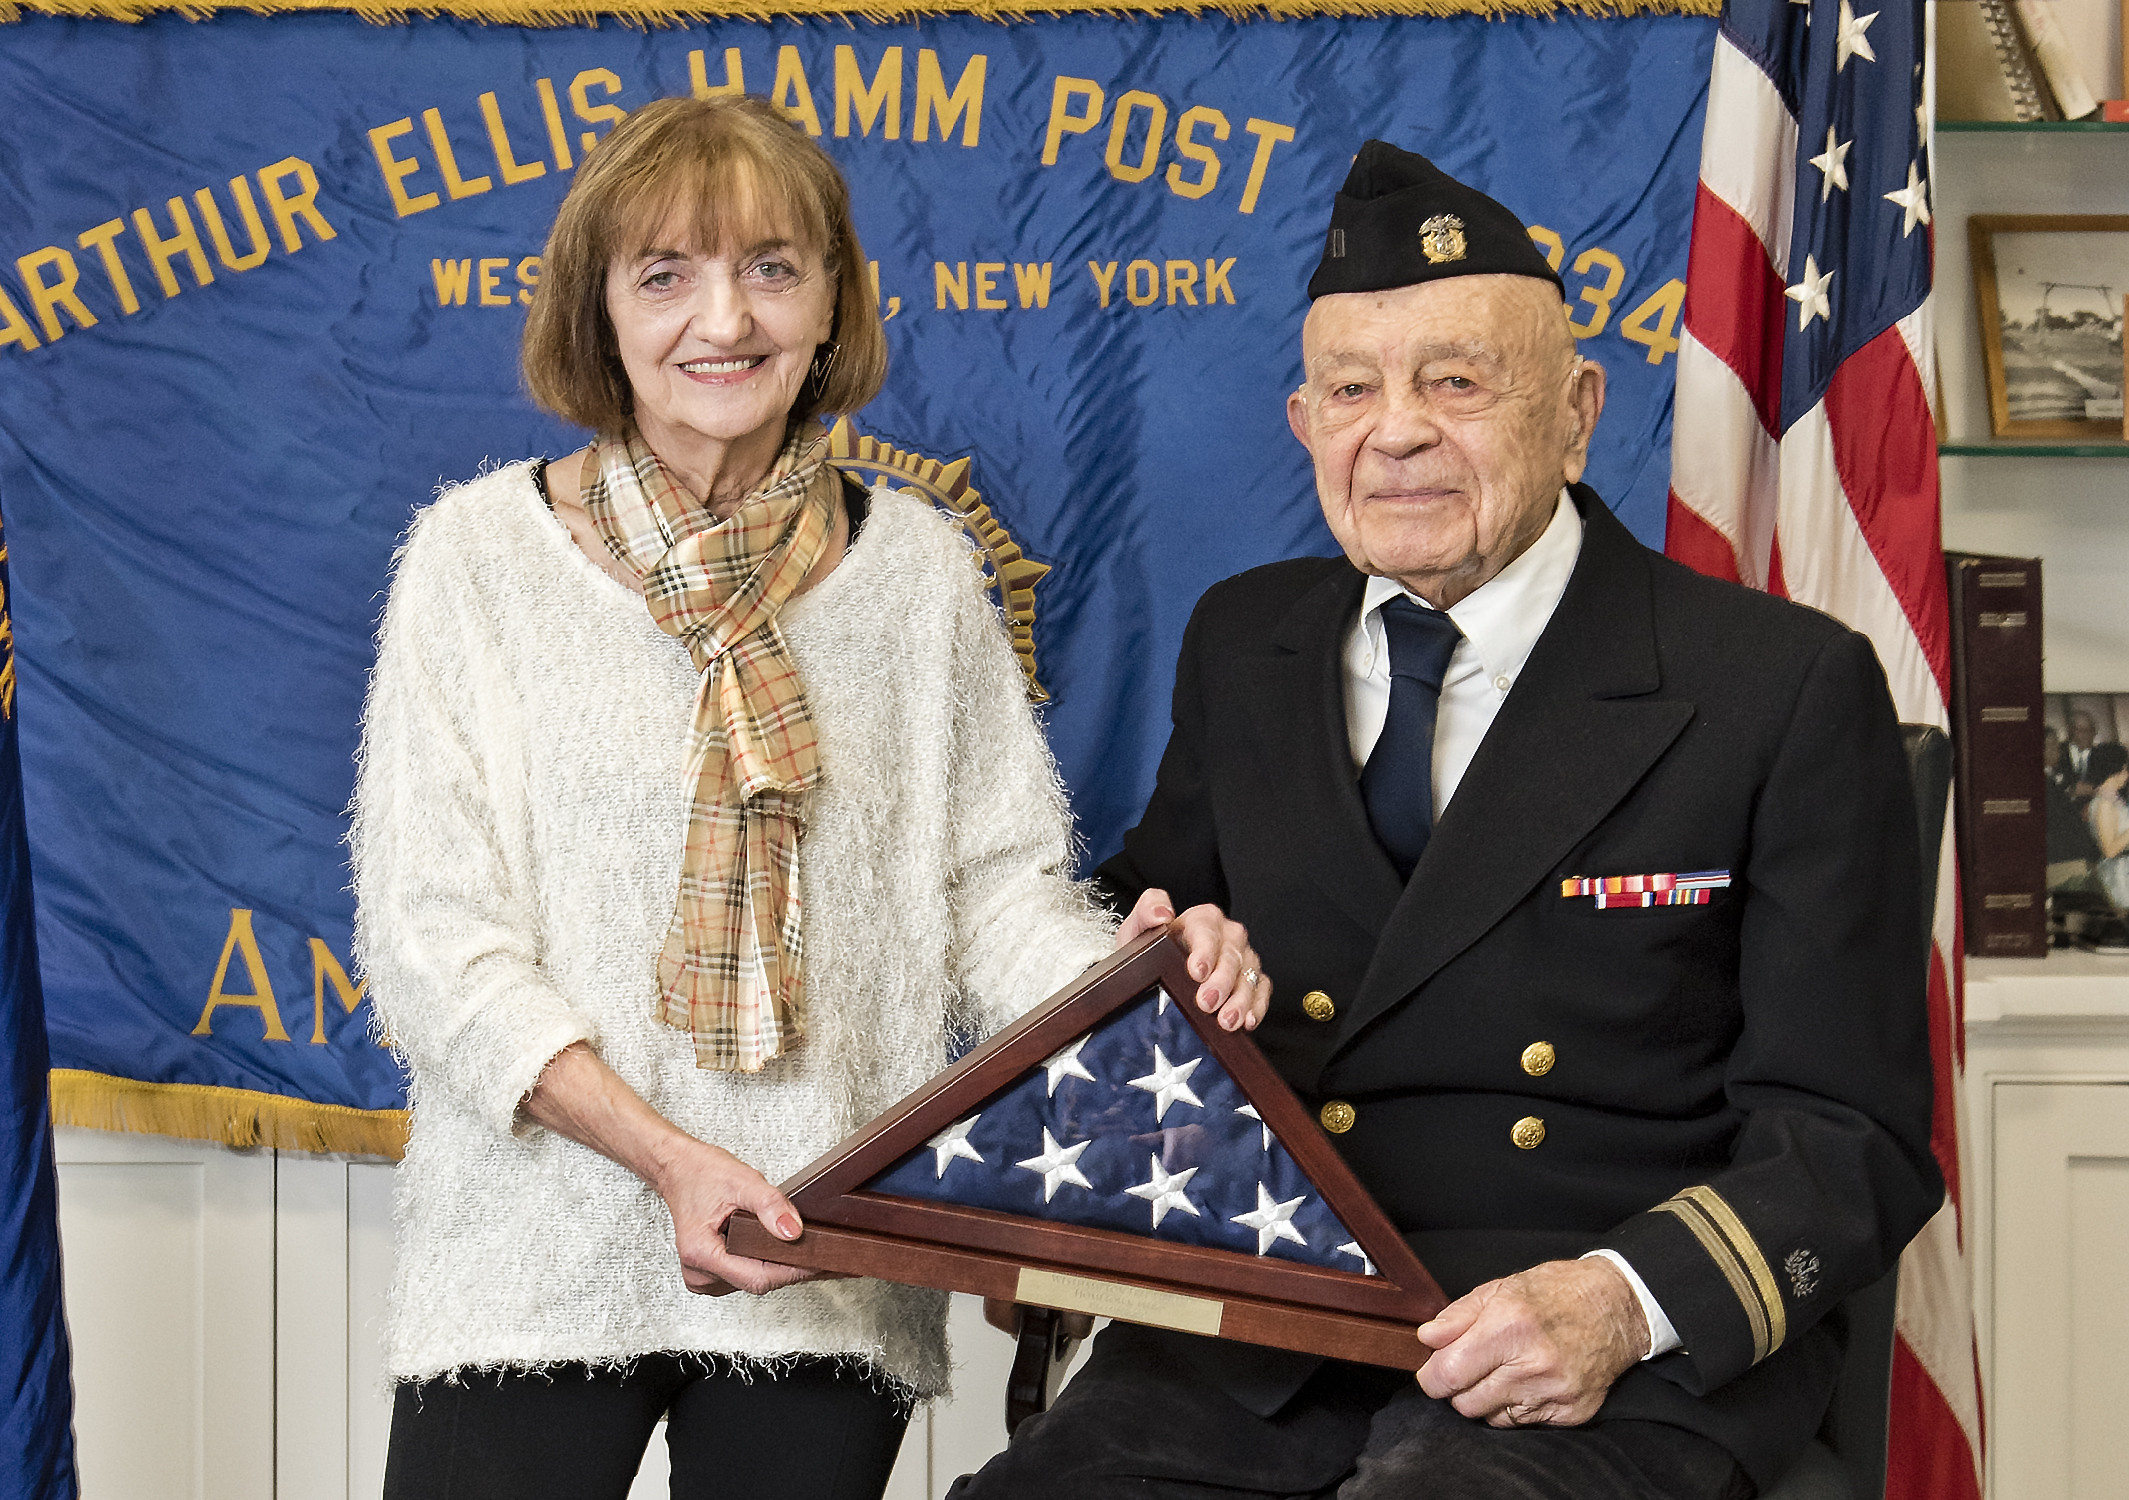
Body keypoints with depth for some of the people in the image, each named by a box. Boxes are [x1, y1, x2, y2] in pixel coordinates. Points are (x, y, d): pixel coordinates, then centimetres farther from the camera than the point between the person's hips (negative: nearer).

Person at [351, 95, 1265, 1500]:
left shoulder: (917, 567, 7)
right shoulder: (483, 553, -1)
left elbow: (995, 884, 6)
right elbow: (433, 935, -7)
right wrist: (667, 1156, -19)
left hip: (830, 1269, 2)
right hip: (541, 1257, -2)